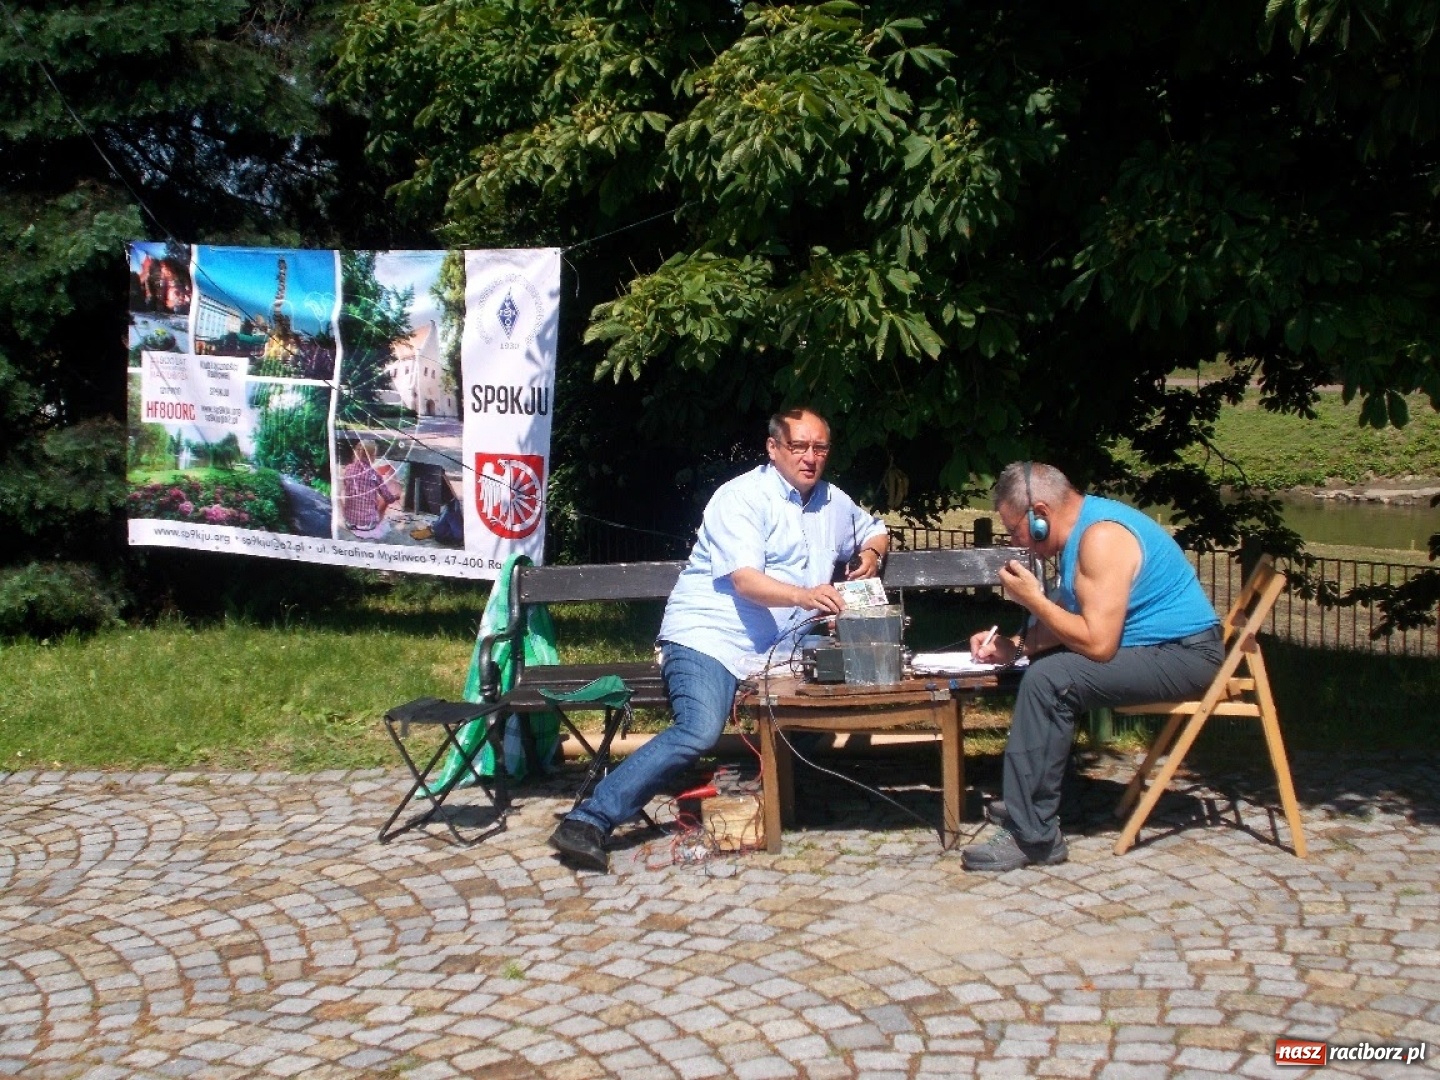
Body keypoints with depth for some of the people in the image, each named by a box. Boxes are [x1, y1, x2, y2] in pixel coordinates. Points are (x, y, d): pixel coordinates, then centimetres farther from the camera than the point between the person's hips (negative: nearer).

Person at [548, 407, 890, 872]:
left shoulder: (833, 502, 17)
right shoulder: (743, 497, -7)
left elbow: (874, 529, 38)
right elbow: (745, 581, -19)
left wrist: (871, 552, 13)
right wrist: (804, 596, -37)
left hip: (774, 649, 7)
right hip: (708, 636, -7)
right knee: (699, 731, -30)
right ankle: (590, 820, -28)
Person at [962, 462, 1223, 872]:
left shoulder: (1102, 538, -22)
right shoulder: (1080, 527, 9)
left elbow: (1097, 643, -28)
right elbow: (1066, 620, 18)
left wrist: (1033, 599, -18)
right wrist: (1014, 645, 4)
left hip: (1182, 656, -11)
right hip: (1156, 646, 11)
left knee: (1049, 679, -26)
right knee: (1041, 663, 21)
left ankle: (1031, 836, -20)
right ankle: (1023, 803, 20)